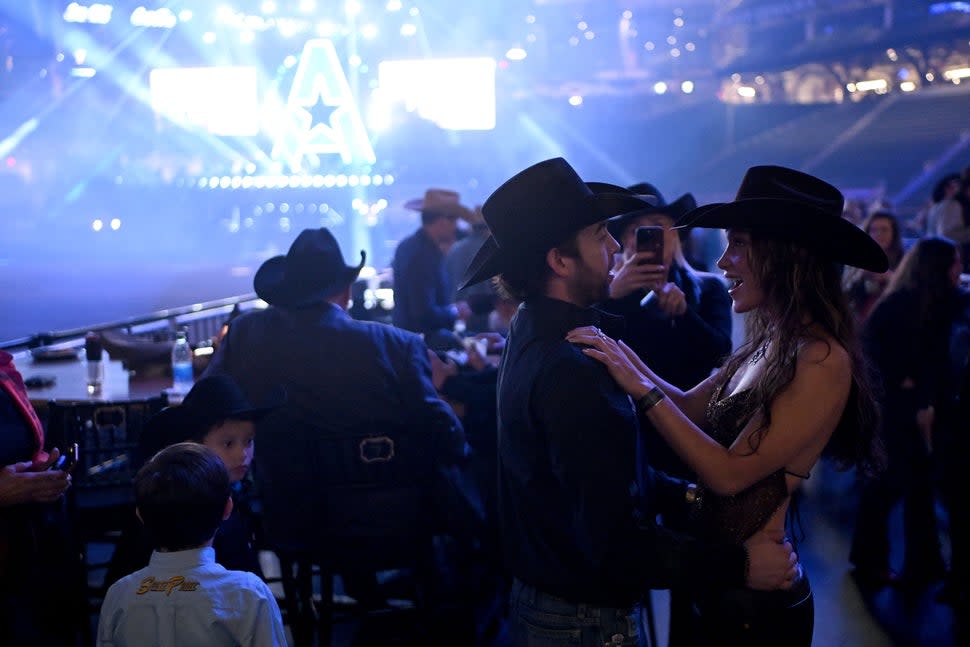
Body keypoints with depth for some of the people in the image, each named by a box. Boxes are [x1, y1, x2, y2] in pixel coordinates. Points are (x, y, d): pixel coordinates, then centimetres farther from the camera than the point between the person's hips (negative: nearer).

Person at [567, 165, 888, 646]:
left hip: (757, 604, -8)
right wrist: (620, 349, -2)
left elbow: (730, 473, -23)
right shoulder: (765, 346, 4)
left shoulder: (822, 359, -22)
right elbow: (689, 408, 8)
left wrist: (642, 388, -23)